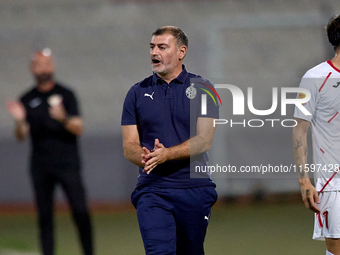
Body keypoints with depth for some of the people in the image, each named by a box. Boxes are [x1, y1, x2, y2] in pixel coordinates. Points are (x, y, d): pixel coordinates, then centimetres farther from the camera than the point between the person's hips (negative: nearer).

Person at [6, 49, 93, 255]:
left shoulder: (65, 95, 5)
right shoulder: (27, 100, 11)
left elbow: (78, 129, -2)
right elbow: (21, 137, 7)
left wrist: (63, 118, -23)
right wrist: (20, 121, -15)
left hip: (68, 164, -2)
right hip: (41, 167, 2)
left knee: (80, 212, -10)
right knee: (45, 216, 1)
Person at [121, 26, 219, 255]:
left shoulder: (202, 89, 3)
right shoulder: (138, 93, 8)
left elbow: (204, 140, -7)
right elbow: (129, 145, 5)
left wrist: (166, 154, -23)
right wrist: (142, 156, -20)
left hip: (194, 187, 0)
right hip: (152, 190, 0)